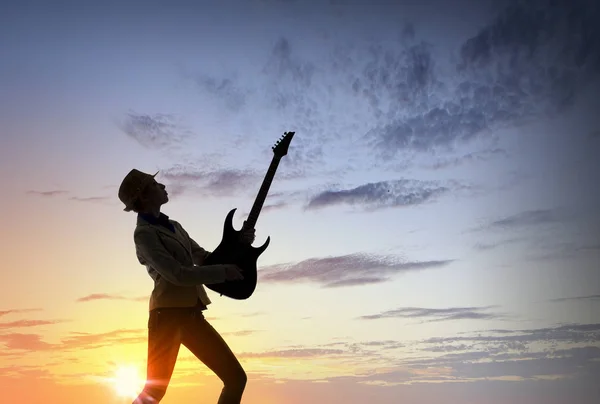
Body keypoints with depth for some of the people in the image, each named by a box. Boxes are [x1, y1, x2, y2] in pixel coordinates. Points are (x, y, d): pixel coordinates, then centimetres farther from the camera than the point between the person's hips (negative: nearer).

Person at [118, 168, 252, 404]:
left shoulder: (174, 227, 21)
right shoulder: (144, 233, -5)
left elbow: (204, 258, 22)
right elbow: (178, 274, -15)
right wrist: (223, 272, -11)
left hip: (191, 314, 8)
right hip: (169, 313, -8)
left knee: (236, 376, 4)